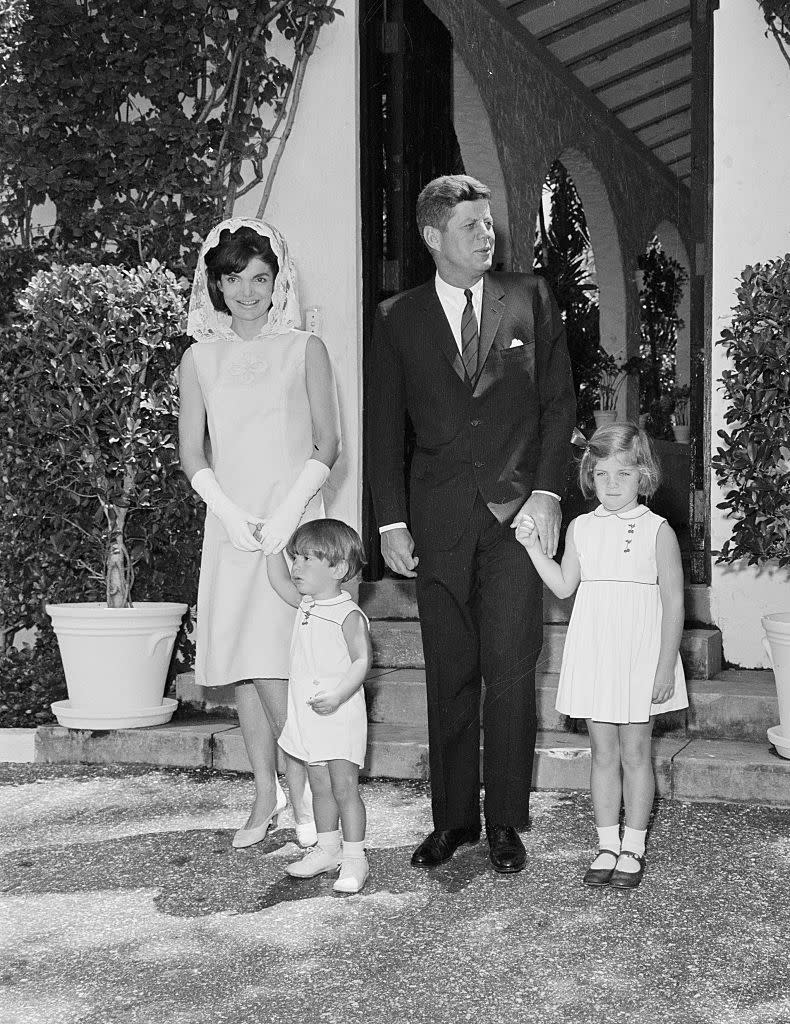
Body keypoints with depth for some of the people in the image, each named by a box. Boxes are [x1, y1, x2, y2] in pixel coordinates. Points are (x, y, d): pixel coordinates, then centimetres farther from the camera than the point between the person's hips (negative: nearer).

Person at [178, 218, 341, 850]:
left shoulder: (305, 350, 5)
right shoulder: (200, 359, 11)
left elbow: (327, 445, 1)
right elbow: (192, 453, 9)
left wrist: (288, 511, -11)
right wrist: (228, 511, -7)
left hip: (294, 520, -3)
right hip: (229, 523, 3)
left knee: (275, 666, -12)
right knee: (240, 666, 4)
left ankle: (301, 798, 1)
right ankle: (266, 797, 15)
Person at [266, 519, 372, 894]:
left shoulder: (349, 615, -14)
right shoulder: (306, 605, 11)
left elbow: (362, 661, -19)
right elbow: (279, 581, 26)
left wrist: (338, 695, -31)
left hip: (340, 717, -8)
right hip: (307, 715, 8)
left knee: (344, 787, -5)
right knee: (320, 787, 14)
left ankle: (354, 858, 1)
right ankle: (327, 849, 25)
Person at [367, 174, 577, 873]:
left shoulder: (530, 300, 8)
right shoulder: (398, 319, 8)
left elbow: (559, 401, 8)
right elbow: (383, 427, 8)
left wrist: (547, 490, -3)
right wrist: (392, 521, 1)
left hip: (517, 510, -1)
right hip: (438, 520, 1)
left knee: (511, 675, -2)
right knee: (449, 677, 5)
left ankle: (506, 822, 9)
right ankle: (453, 818, 17)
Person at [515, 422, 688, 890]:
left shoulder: (657, 531, -7)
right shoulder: (581, 528, 5)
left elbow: (674, 603, -7)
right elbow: (564, 586, 10)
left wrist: (666, 667, -10)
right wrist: (534, 546, -1)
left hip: (640, 657, -3)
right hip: (594, 654, 3)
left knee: (635, 753, 6)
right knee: (604, 754, 10)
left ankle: (634, 847, 18)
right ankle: (608, 845, 20)